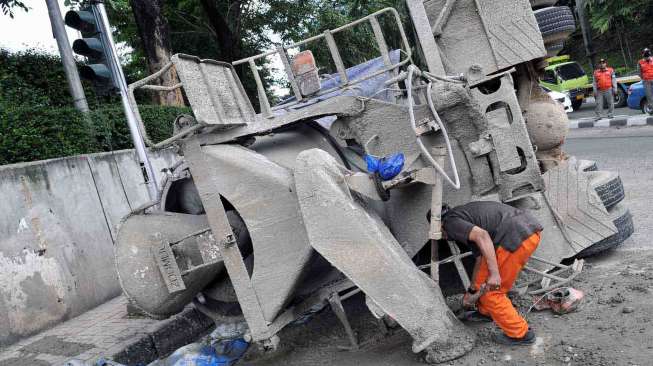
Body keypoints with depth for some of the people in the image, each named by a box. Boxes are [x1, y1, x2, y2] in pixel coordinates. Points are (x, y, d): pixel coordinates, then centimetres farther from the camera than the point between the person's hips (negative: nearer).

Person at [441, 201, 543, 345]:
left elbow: (482, 235, -17)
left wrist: (494, 273, -17)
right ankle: (486, 310, 46)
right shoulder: (466, 217, 29)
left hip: (518, 237, -10)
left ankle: (520, 334, 18)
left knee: (490, 290, 7)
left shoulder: (451, 222, 2)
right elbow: (480, 258, 38)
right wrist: (472, 290, 50)